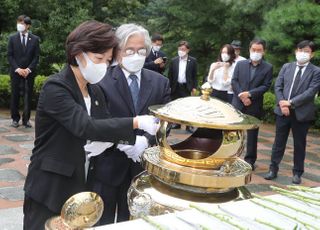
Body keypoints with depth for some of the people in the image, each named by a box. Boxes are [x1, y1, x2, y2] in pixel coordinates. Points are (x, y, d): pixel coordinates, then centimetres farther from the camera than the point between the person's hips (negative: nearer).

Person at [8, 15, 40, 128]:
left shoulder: (35, 39, 3)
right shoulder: (12, 38, 4)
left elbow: (36, 57, 1)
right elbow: (10, 56, 1)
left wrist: (28, 69, -10)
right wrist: (17, 69, -10)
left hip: (29, 72, 0)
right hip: (16, 72, 0)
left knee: (28, 96, 1)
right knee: (15, 96, 3)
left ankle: (26, 119, 9)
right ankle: (15, 119, 13)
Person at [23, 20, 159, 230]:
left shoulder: (95, 91, 7)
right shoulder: (55, 88, -17)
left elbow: (104, 125, 8)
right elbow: (86, 127, -28)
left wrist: (128, 140, -13)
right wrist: (136, 122, -30)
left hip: (82, 185, 6)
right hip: (50, 188, -6)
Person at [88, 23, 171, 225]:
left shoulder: (160, 83, 5)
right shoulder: (102, 81, -6)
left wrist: (147, 140, -17)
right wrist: (123, 142, -22)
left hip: (142, 166, 3)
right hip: (108, 166, -3)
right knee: (102, 222, 11)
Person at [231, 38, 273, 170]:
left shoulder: (268, 67, 0)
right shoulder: (240, 64, 6)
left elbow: (266, 86, -7)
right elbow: (234, 81, 0)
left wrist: (249, 94, -17)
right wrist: (241, 96, -13)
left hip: (255, 106, -2)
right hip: (238, 103, 2)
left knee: (252, 134, 7)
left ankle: (250, 160, 17)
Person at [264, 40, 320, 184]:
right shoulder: (286, 67, 8)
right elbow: (278, 86, 3)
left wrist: (291, 102, -17)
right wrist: (282, 103, -12)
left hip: (302, 113, -2)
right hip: (283, 110, 2)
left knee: (299, 144, 9)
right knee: (279, 142, 9)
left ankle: (297, 172, 21)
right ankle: (273, 169, 18)